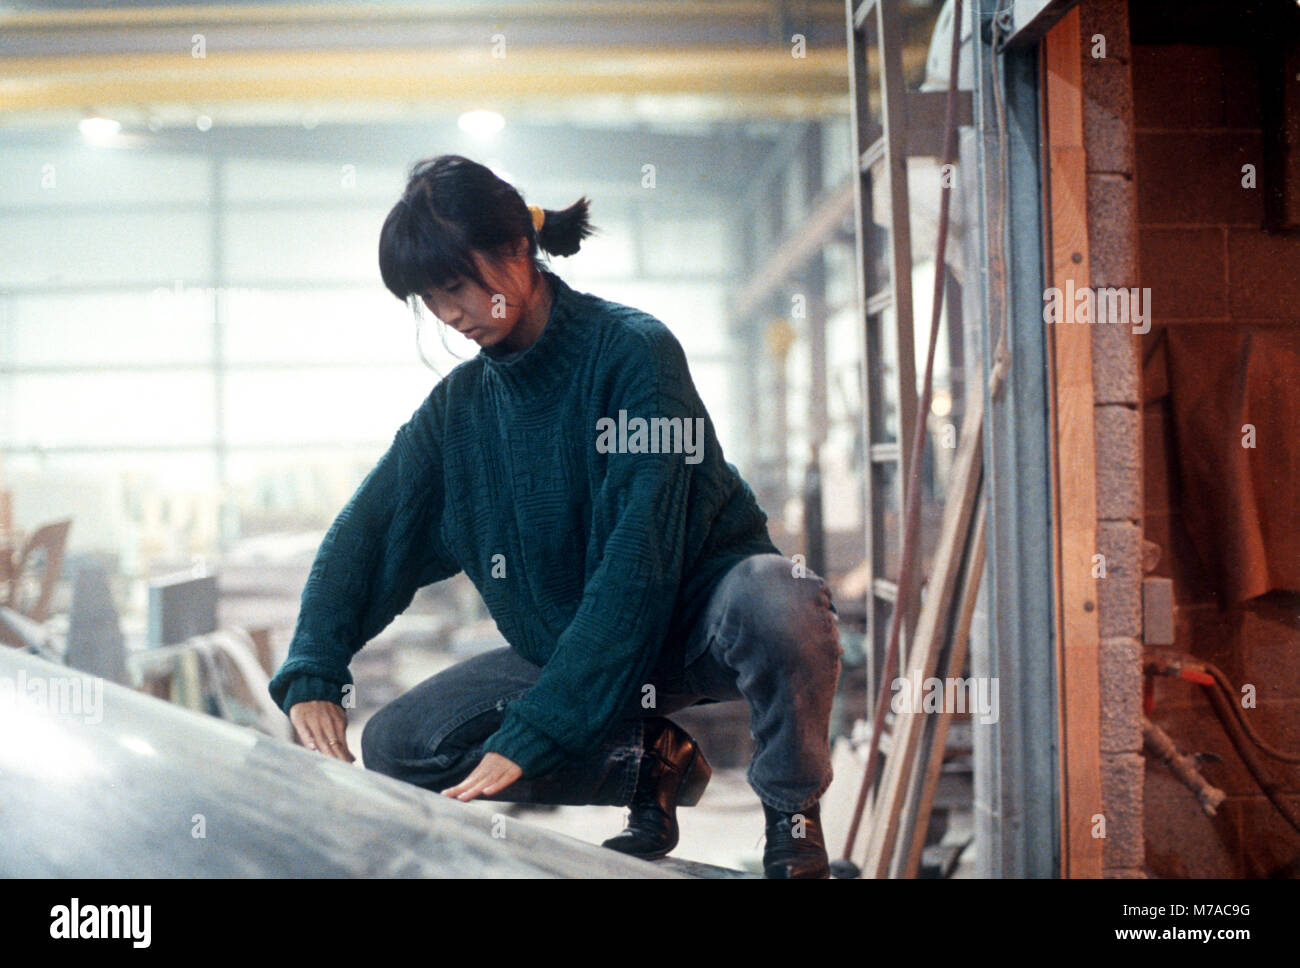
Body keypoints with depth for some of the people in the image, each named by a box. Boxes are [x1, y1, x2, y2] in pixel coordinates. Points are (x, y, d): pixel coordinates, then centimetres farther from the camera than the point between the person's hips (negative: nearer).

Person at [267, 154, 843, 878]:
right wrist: (311, 676, -12)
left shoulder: (633, 350, -18)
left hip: (700, 620, -5)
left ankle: (794, 823, -12)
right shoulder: (458, 406, 2)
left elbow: (639, 556, -26)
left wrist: (530, 734, -30)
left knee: (783, 601, -40)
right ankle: (647, 760, 0)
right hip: (568, 649, 6)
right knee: (393, 747, -9)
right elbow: (366, 533, 5)